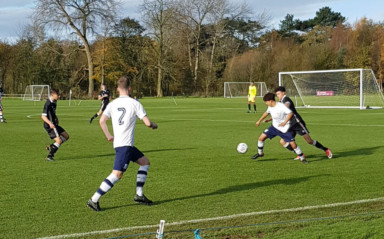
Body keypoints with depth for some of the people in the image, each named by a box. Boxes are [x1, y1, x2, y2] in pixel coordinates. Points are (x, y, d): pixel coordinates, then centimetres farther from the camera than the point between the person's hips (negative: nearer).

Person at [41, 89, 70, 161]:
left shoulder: (54, 102, 9)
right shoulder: (48, 104, -20)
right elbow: (43, 116, -24)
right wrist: (50, 123, -36)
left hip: (54, 124, 10)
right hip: (49, 126, -10)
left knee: (66, 136, 11)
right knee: (59, 140, -16)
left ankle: (51, 147, 15)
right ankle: (49, 156, -7)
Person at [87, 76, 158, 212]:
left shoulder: (112, 104, 9)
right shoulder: (134, 103, -5)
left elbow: (102, 121, -1)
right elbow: (147, 122, -7)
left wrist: (108, 136, 12)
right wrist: (154, 126, 15)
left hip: (117, 143, 8)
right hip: (125, 145, -8)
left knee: (145, 162, 19)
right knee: (117, 174, -8)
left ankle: (139, 195, 18)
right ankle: (94, 200, -12)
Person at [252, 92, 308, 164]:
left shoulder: (281, 106, -24)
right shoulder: (270, 107, 0)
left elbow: (290, 113, -32)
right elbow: (267, 113, 21)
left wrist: (285, 122, -38)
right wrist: (259, 121, 26)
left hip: (284, 129, -6)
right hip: (274, 127, 6)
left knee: (293, 144, -11)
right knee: (261, 137, -3)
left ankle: (302, 158, 8)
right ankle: (260, 153, 17)